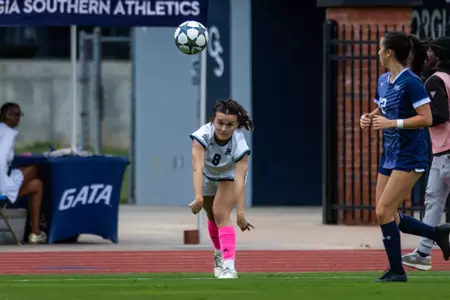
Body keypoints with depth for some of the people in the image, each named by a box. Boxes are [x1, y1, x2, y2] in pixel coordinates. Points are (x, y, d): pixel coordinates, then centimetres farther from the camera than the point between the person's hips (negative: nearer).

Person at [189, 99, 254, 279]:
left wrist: (240, 213, -48)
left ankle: (229, 266, -29)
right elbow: (197, 167, -48)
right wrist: (198, 197, -61)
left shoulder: (240, 145, -38)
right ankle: (219, 254, 48)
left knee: (221, 215, -22)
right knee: (212, 217, 20)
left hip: (229, 177, -2)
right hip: (207, 176, 2)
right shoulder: (202, 136, -38)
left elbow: (239, 180, -41)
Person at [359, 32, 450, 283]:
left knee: (384, 212, -12)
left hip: (409, 158, -9)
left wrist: (392, 123, -24)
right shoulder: (383, 81, 9)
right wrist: (369, 118, 3)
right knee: (387, 216, 9)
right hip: (390, 156, 9)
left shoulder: (410, 82, -17)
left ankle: (397, 271, 0)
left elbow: (427, 118, -20)